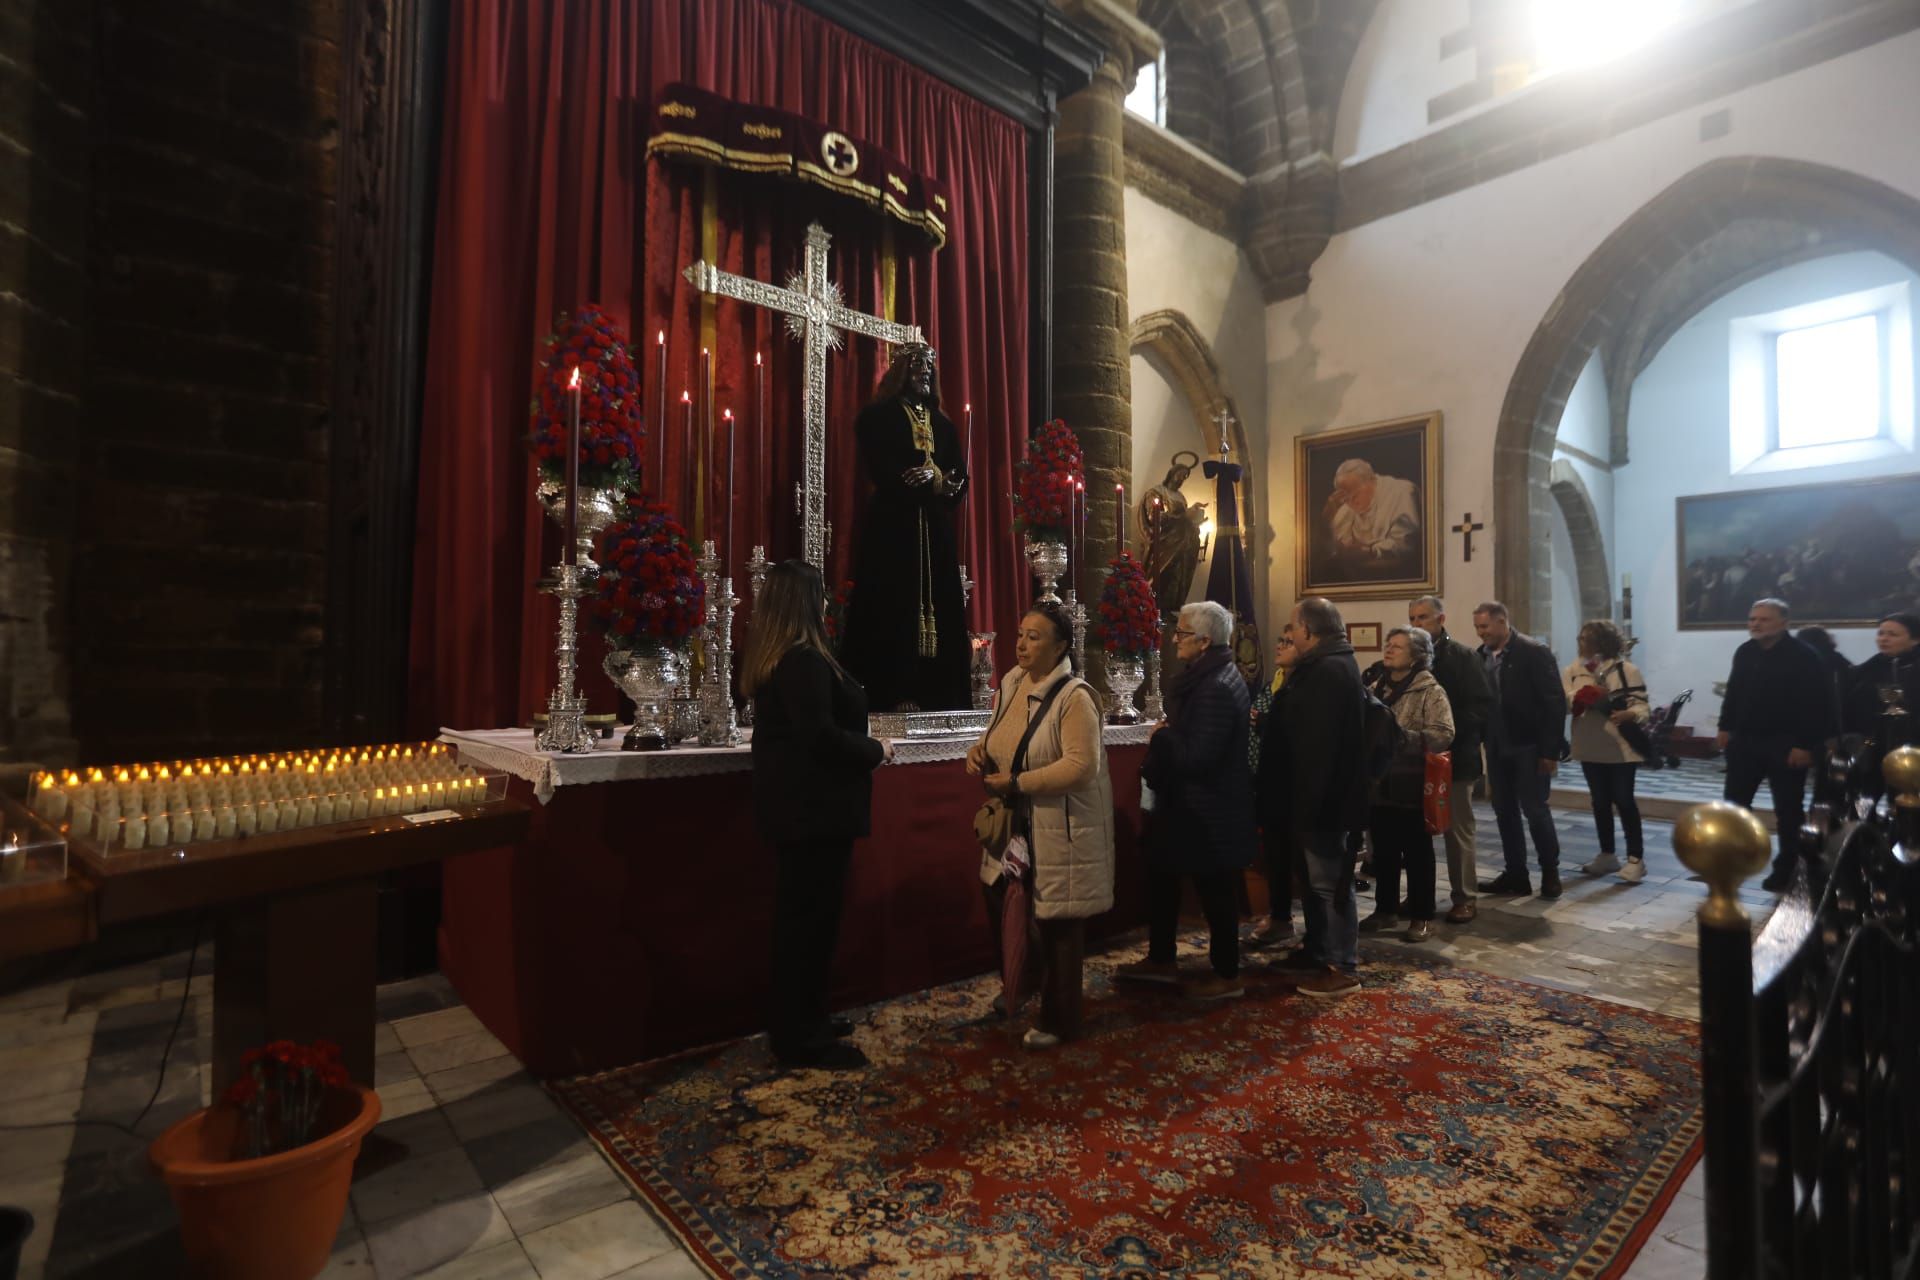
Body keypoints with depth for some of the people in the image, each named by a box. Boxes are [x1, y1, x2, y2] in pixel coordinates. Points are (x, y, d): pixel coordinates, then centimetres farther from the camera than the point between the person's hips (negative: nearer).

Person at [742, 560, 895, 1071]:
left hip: (797, 805, 10)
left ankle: (803, 1022, 32)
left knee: (801, 916, 18)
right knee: (810, 918, 1)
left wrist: (863, 745, 14)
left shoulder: (772, 659, 11)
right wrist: (877, 750, -11)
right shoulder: (805, 660, -20)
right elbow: (821, 736, -27)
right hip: (813, 809, -10)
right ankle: (800, 1040, 14)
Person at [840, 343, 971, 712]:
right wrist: (937, 481, -10)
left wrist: (935, 477, -11)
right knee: (895, 610, -10)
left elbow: (960, 479, 11)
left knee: (938, 608, 1)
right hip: (894, 528, -5)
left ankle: (938, 694, 5)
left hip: (935, 530, 6)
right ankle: (893, 694, -8)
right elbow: (882, 473, -10)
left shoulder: (943, 424, 20)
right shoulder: (878, 417, 3)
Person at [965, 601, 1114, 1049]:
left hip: (1061, 831, -8)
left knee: (1058, 926, 7)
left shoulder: (1075, 696, -21)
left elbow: (1082, 766, -28)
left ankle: (1059, 1021, 27)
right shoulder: (1011, 682, 4)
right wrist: (980, 749, -4)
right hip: (1016, 826, 8)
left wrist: (1017, 784, -26)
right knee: (1003, 905, 18)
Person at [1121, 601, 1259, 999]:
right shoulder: (1208, 677, 9)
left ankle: (1227, 975, 24)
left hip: (1209, 809, -11)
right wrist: (1165, 736, -1)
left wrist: (1162, 735, -14)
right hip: (1194, 802, 11)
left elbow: (1196, 756, -28)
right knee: (1160, 875, 18)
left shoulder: (1216, 688, -24)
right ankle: (1161, 960, 33)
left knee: (1215, 890, 6)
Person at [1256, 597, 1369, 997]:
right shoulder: (1325, 666, 13)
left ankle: (1344, 967, 11)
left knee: (1329, 881, 0)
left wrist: (1307, 804, -26)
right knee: (1318, 879, 19)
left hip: (1322, 799, -11)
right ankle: (1317, 951, 31)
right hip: (1318, 796, 11)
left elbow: (1318, 745, -27)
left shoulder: (1329, 670, -22)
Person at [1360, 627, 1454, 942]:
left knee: (1417, 853, 6)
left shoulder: (1430, 691, -8)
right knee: (1383, 851, 15)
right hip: (1379, 783, 6)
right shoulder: (1376, 688, 12)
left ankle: (1421, 916, 19)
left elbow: (1443, 735, -19)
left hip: (1411, 786, -6)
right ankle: (1385, 908, 28)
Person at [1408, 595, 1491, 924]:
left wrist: (1448, 732, -21)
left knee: (1459, 828, 5)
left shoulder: (1463, 656, -4)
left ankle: (1465, 897, 16)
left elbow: (1481, 704, -11)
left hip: (1454, 756, -4)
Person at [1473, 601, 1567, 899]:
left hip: (1528, 747, -5)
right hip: (1497, 748, 5)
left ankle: (1550, 872, 19)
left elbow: (1555, 701, -12)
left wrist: (1550, 749, -15)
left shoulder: (1534, 652, -10)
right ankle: (1516, 874, 20)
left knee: (1535, 810, 1)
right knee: (1504, 812, 9)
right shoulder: (1480, 656, 5)